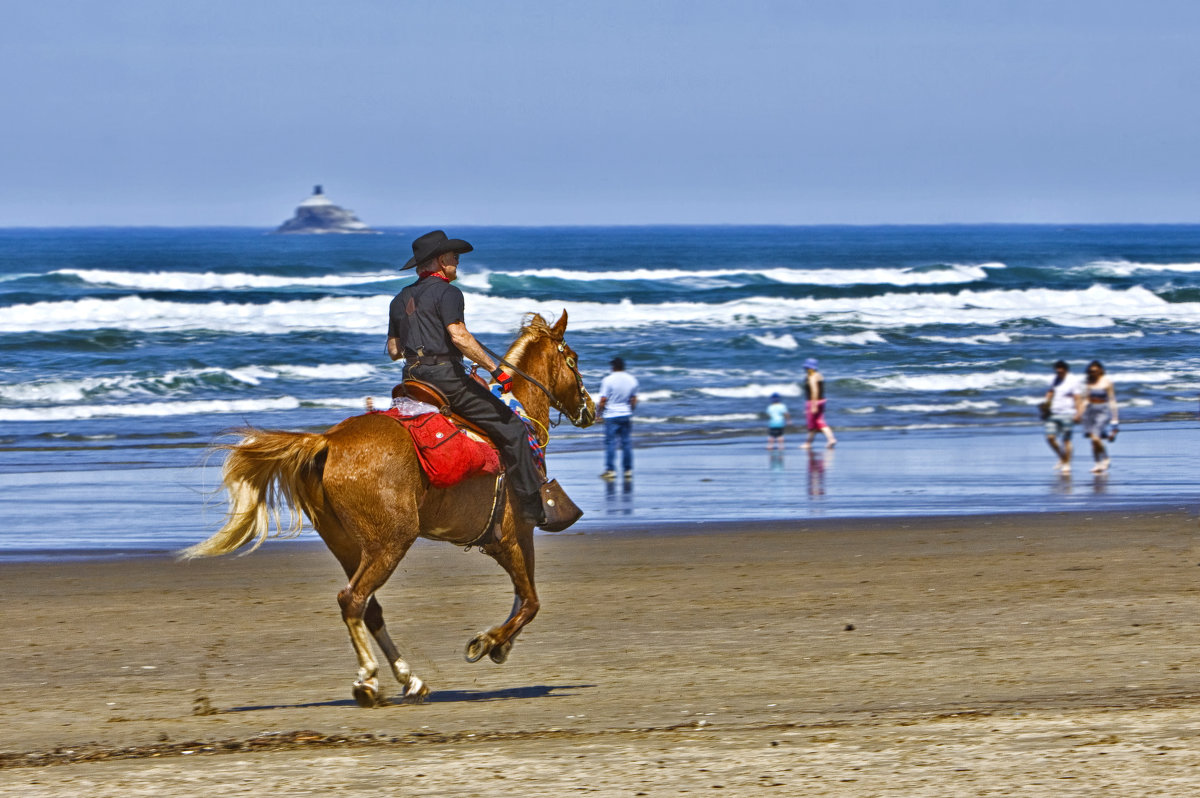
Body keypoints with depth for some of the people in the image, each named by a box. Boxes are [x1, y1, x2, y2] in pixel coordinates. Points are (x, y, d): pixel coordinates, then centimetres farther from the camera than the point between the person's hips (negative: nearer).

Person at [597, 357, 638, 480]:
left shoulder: (608, 380, -11)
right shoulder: (632, 380, 4)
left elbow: (603, 400, -10)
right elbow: (634, 400, 11)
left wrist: (598, 413, 1)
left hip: (611, 416, -5)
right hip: (626, 415, 5)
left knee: (610, 442, -1)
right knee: (627, 443, 8)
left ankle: (610, 470, -4)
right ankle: (628, 470, 10)